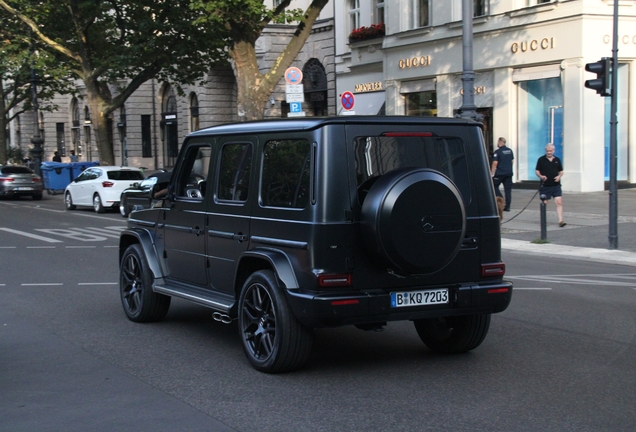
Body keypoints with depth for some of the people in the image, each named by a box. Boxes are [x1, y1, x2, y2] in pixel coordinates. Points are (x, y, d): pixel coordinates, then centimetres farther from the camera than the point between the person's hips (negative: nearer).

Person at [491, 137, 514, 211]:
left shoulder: (497, 152, -12)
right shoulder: (510, 151, 9)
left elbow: (495, 163, -15)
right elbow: (512, 161, 17)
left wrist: (492, 173, -10)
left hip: (500, 173, -6)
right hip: (509, 173, 6)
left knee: (494, 186, 8)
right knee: (508, 189, 6)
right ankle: (507, 207, 6)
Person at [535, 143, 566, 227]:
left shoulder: (557, 160, 9)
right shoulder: (541, 160, 1)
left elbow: (561, 171, 16)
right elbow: (537, 171, 3)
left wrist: (559, 176, -5)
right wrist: (541, 176, -17)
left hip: (556, 185, 1)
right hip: (545, 185, -1)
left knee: (559, 202, -9)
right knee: (544, 203, 6)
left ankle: (560, 221, -12)